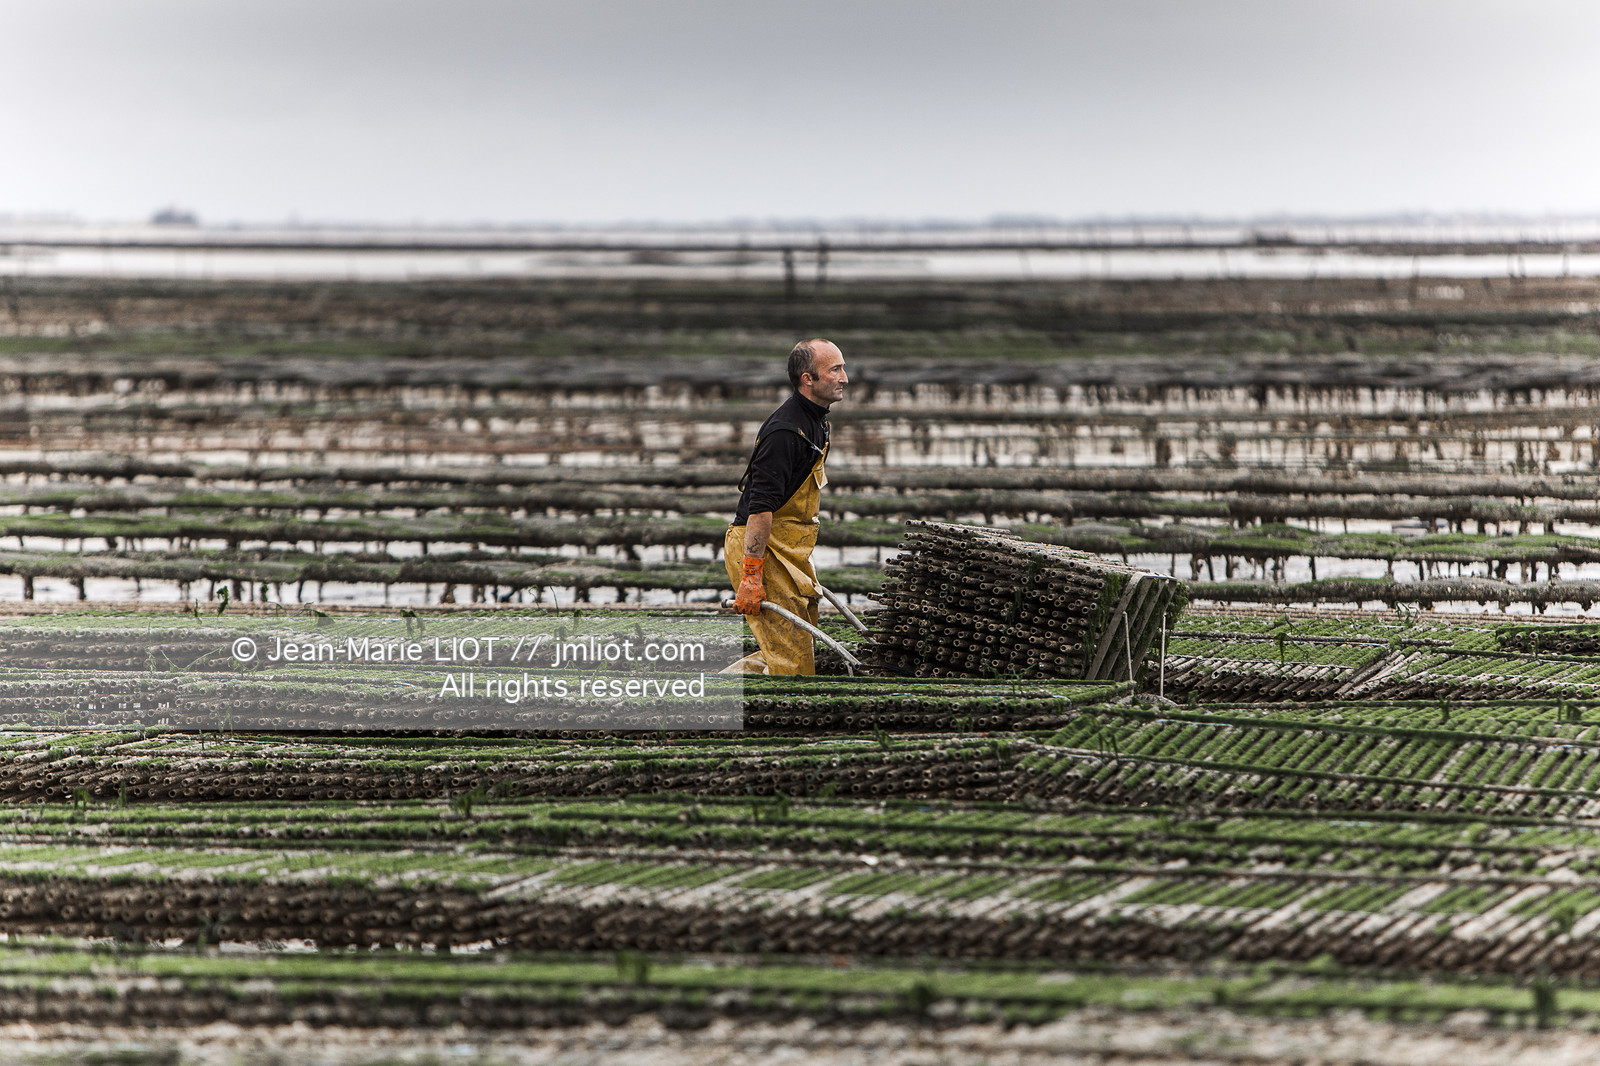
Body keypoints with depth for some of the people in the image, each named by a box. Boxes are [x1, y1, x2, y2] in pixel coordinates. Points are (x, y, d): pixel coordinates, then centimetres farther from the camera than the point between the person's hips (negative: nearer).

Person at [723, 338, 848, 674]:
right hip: (760, 548, -10)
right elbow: (760, 506, -25)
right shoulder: (785, 431, -21)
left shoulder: (816, 420, 12)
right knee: (792, 663, -12)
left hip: (789, 551, 10)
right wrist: (751, 576, -28)